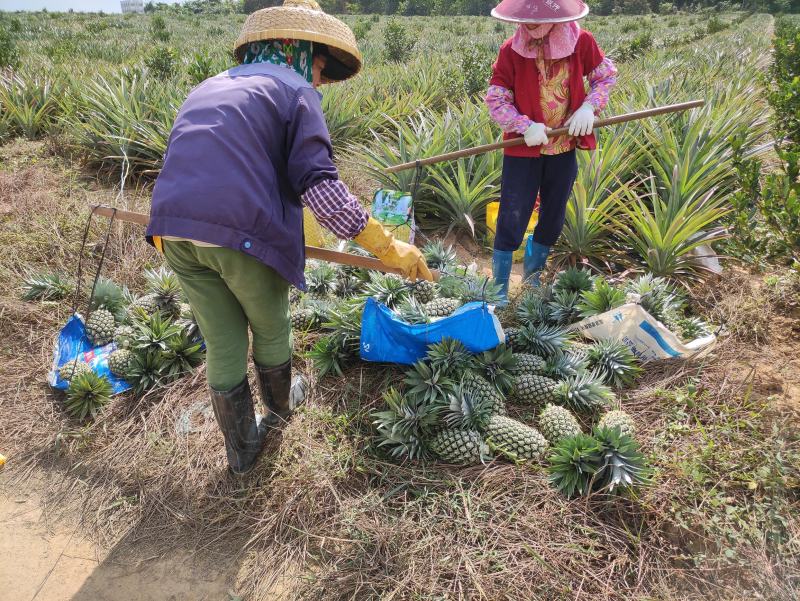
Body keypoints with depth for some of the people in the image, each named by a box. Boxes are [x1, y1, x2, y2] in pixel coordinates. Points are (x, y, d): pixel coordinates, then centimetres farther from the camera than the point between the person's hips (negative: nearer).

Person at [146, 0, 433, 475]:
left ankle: (242, 449, 33)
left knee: (222, 343, 17)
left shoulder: (207, 88, 24)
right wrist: (387, 247, -9)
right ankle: (281, 404, 49)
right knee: (270, 329, 22)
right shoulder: (296, 92, 3)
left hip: (173, 232, 6)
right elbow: (318, 182, -11)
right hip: (242, 235, -5)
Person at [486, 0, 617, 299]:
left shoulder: (581, 42, -6)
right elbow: (495, 99, -9)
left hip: (564, 149, 3)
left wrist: (589, 107, -11)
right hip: (523, 149, -3)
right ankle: (499, 289, 12)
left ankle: (532, 277, 35)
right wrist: (525, 126, -23)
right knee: (512, 220, -3)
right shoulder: (512, 50, -12)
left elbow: (606, 75, 8)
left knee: (553, 219, 13)